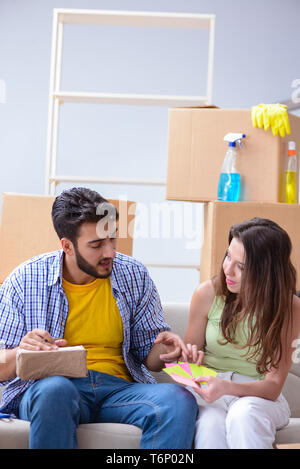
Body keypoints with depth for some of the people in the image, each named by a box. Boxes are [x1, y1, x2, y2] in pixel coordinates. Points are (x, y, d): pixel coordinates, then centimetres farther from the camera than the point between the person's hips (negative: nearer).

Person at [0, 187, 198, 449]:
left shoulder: (134, 275, 9)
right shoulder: (25, 281, 3)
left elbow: (148, 359, 15)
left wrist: (164, 348, -8)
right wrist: (22, 353, -19)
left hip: (119, 387, 2)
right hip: (45, 388, -1)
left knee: (180, 400, -29)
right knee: (55, 389, -38)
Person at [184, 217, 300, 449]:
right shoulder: (207, 293, -4)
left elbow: (273, 385, -11)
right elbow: (191, 348, 12)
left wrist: (227, 387, -30)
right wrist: (190, 355, -14)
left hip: (260, 396, -1)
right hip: (210, 392, 1)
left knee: (243, 415, -37)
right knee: (210, 425, -35)